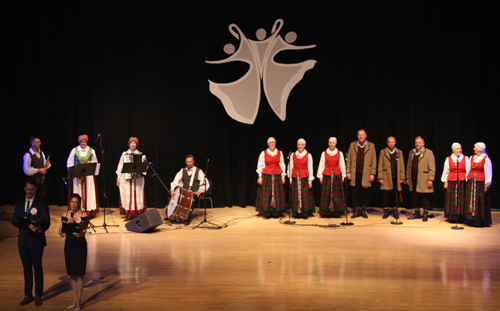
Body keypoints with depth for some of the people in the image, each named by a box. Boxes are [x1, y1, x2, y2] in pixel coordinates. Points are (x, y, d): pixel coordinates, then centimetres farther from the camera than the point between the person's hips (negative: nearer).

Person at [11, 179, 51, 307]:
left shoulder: (41, 202, -6)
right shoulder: (19, 203, 8)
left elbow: (46, 221, -11)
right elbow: (14, 221, 7)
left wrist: (40, 228, -33)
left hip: (36, 240, -4)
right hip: (23, 239, 4)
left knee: (37, 267, 4)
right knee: (26, 268, 14)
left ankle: (38, 296, 17)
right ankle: (28, 295, 26)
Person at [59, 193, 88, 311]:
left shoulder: (83, 214, -5)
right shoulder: (65, 214, 5)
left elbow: (84, 232, -14)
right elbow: (60, 232, 1)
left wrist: (79, 234, -36)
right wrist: (67, 223, -14)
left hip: (80, 245, -4)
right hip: (69, 244, 4)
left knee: (79, 274, -3)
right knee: (72, 274, 10)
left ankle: (78, 301, 6)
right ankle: (75, 299, 22)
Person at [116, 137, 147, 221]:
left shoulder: (140, 154, 9)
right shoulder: (124, 154, 10)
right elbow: (120, 166, 9)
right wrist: (119, 177, 4)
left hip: (138, 178, 0)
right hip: (126, 177, 0)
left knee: (137, 194, -3)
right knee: (127, 195, -3)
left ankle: (137, 213, 2)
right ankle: (129, 213, 2)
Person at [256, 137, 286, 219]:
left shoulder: (280, 153, 5)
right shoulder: (263, 153, 0)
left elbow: (282, 165, 8)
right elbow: (260, 165, 2)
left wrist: (283, 176, 4)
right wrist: (260, 176, -4)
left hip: (277, 176, 2)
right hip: (266, 176, -2)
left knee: (277, 194, 2)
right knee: (267, 194, -1)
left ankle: (276, 212, 10)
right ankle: (267, 213, 6)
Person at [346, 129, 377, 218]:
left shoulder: (371, 145, 5)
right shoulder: (352, 145, 10)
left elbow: (374, 160, 3)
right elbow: (349, 159, 10)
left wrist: (372, 173, -3)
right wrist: (348, 172, 2)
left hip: (366, 174, -1)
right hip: (355, 173, 1)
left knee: (365, 192, 2)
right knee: (355, 193, 2)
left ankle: (363, 210, 15)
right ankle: (357, 210, 11)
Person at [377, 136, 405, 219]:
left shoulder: (399, 152, 12)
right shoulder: (383, 152, 7)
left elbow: (402, 166, 10)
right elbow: (380, 166, 4)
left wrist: (402, 177, 3)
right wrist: (380, 177, -4)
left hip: (396, 178, 1)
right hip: (386, 178, -1)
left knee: (396, 196, 2)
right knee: (386, 195, 0)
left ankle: (395, 212, 11)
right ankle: (386, 211, 9)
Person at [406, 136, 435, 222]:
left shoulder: (429, 152, -1)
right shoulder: (411, 152, 15)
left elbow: (432, 168, -6)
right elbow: (409, 166, 17)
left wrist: (430, 179, -12)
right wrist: (408, 178, 12)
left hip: (424, 181, -5)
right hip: (413, 180, 5)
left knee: (425, 198, 1)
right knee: (415, 198, 9)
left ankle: (426, 214, 11)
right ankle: (417, 213, 20)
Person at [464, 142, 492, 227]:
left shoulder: (486, 159, -7)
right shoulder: (472, 158, 10)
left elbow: (488, 172, -7)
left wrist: (486, 185, -9)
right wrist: (467, 180, 11)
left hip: (480, 183, -5)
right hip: (471, 182, 6)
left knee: (480, 203, -1)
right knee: (470, 201, 6)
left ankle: (480, 221, 6)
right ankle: (471, 220, 12)